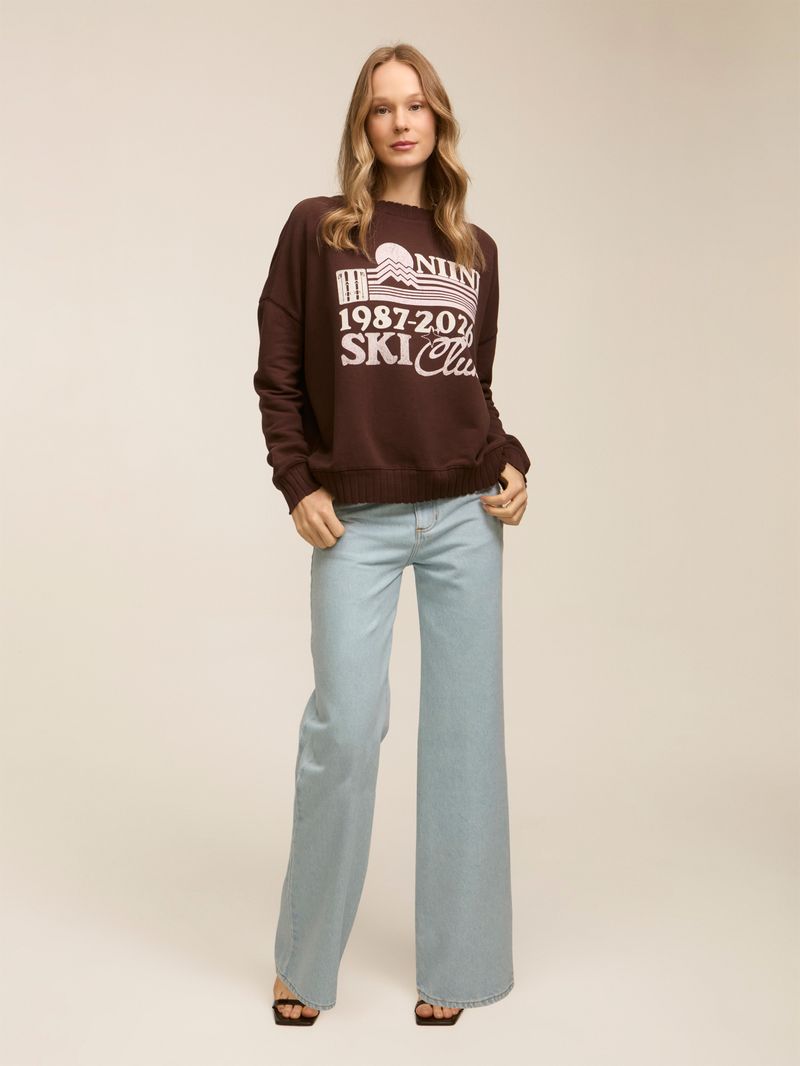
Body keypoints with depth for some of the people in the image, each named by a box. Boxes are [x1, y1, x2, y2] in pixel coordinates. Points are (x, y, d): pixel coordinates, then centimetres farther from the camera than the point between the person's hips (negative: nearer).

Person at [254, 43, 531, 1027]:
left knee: (465, 727, 5)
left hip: (465, 515, 3)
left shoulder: (476, 250, 13)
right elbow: (277, 372, 4)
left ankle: (454, 963, 20)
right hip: (357, 521, -2)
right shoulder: (314, 229, 6)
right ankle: (304, 963, 17)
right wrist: (298, 482, -5)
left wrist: (511, 464, 1)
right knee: (344, 726, -4)